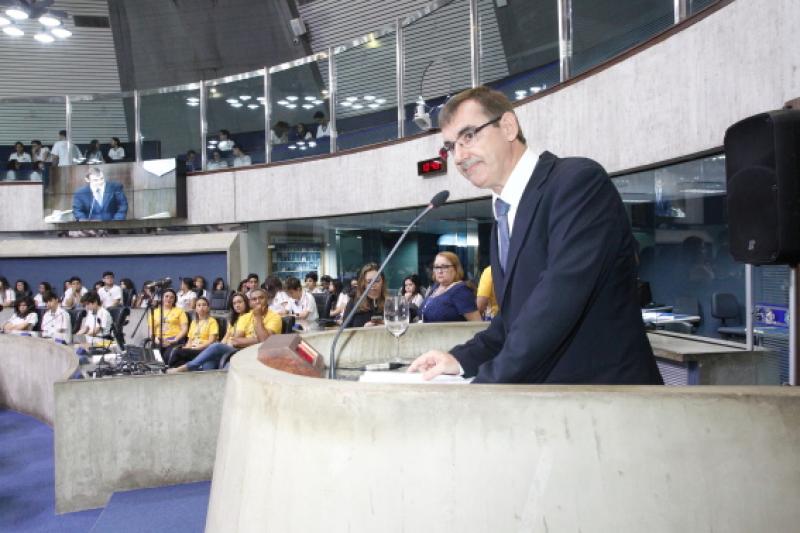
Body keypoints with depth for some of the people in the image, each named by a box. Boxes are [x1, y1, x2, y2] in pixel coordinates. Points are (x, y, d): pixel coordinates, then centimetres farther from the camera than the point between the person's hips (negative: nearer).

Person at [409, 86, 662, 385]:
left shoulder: (579, 180, -13)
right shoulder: (504, 219, 13)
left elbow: (558, 301, -24)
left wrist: (486, 382, -22)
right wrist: (462, 359, 3)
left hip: (604, 384, -7)